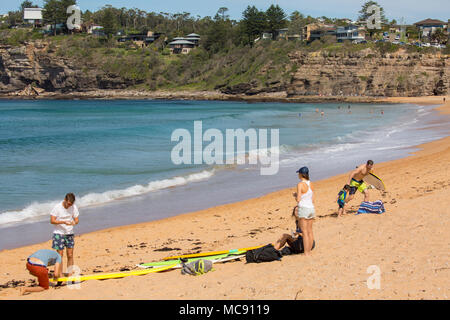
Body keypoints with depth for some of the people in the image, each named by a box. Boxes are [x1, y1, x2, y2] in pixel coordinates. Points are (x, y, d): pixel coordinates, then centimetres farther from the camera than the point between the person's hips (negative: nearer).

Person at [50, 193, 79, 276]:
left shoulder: (74, 207, -2)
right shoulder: (57, 207, -13)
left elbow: (76, 219, 3)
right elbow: (52, 221, -14)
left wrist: (75, 222, -22)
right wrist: (64, 222, -27)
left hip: (69, 234, 4)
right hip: (59, 233, -4)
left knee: (70, 255, 3)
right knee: (60, 255, -2)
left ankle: (70, 274, 12)